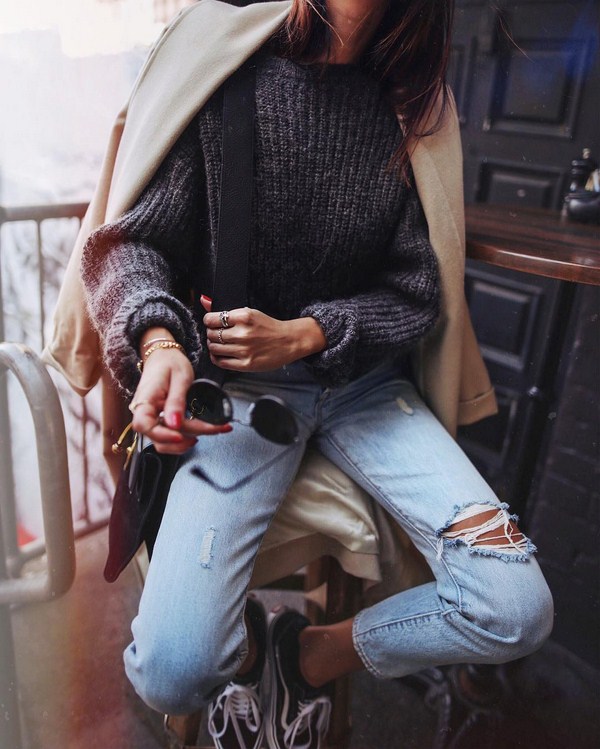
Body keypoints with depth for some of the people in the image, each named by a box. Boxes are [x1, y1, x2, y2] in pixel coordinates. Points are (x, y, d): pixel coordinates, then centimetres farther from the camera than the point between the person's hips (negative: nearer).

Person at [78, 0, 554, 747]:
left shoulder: (411, 104, 4)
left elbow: (417, 293, 3)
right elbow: (133, 240, -3)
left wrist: (303, 336, -14)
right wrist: (158, 339, -24)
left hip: (366, 382, 3)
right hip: (242, 384, -2)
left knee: (518, 609, -14)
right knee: (171, 673, -19)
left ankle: (310, 655, 13)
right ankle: (247, 645, 21)